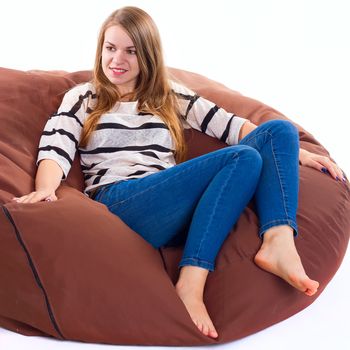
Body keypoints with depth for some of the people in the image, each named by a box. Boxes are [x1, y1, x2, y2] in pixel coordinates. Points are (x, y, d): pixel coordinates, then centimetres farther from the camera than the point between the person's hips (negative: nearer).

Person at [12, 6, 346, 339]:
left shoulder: (170, 95, 24)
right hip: (117, 205, -4)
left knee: (278, 130, -7)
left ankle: (277, 241, -29)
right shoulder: (82, 98, 17)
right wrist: (45, 189, -22)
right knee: (243, 158, -24)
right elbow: (54, 150, 0)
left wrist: (297, 153, 6)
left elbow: (231, 124, 15)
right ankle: (190, 285, -32)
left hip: (179, 209, 5)